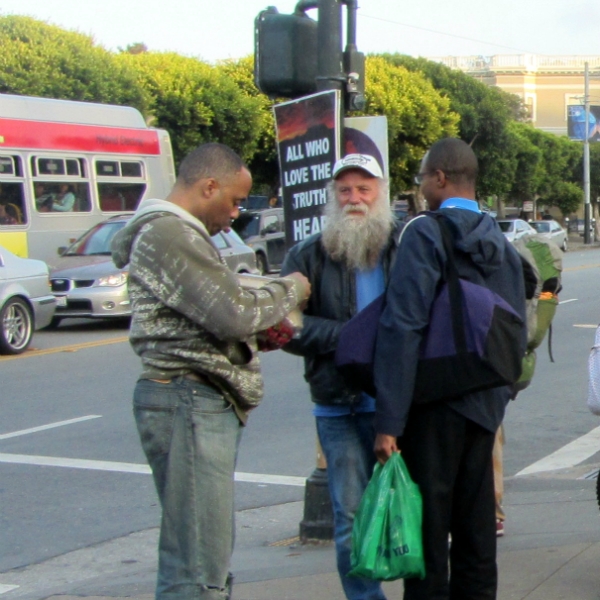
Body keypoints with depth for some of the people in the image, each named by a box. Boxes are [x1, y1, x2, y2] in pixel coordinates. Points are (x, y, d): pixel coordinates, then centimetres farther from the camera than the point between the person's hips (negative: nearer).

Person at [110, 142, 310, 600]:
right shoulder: (170, 236, -14)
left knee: (211, 553, 15)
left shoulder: (184, 234, 20)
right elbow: (233, 313, -20)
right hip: (188, 404, -11)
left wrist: (262, 331, 9)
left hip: (205, 404, 11)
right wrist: (290, 289, -4)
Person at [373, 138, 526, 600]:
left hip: (434, 404, -7)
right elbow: (516, 332, 14)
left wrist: (389, 421, -19)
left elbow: (403, 327, -18)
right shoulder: (500, 242, 11)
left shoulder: (426, 233, -11)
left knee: (428, 529, -1)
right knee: (475, 526, 15)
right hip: (485, 404, 7)